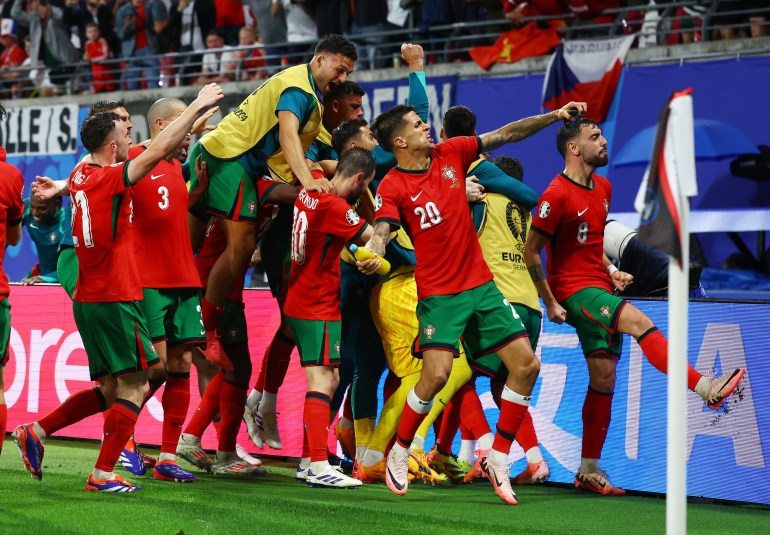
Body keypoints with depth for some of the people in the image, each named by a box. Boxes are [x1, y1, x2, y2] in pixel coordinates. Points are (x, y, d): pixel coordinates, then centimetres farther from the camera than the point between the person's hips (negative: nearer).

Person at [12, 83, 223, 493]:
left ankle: (36, 432, 12)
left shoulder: (80, 175, 10)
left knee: (111, 389, 16)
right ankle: (103, 475, -4)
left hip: (88, 299, 9)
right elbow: (159, 149, -19)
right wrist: (197, 106, -9)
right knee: (135, 386, -3)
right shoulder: (110, 179, -14)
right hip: (114, 299, -9)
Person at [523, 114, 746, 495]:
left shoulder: (603, 188, 14)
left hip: (599, 288, 9)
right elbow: (531, 252, -10)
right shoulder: (557, 195, -12)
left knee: (603, 380, 6)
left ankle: (589, 471, 13)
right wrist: (550, 302, -12)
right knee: (640, 322, -28)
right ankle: (707, 389, -35)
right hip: (573, 291, -9)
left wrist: (611, 271, 8)